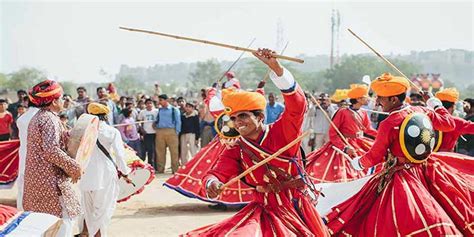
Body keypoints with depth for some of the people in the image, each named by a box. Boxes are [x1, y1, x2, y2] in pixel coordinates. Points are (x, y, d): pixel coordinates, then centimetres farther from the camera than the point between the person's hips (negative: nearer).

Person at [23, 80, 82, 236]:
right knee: (63, 217, -7)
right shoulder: (50, 119, -15)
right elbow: (51, 150, -24)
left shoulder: (37, 118, 16)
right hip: (50, 179, -10)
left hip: (35, 176, 10)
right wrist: (74, 167, -18)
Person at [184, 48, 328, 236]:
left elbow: (297, 104, -22)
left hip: (297, 209, -2)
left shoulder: (281, 132, -8)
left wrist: (275, 67, -34)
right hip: (265, 212, 2)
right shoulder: (236, 151, 3)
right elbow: (218, 172, -8)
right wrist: (212, 183, -36)